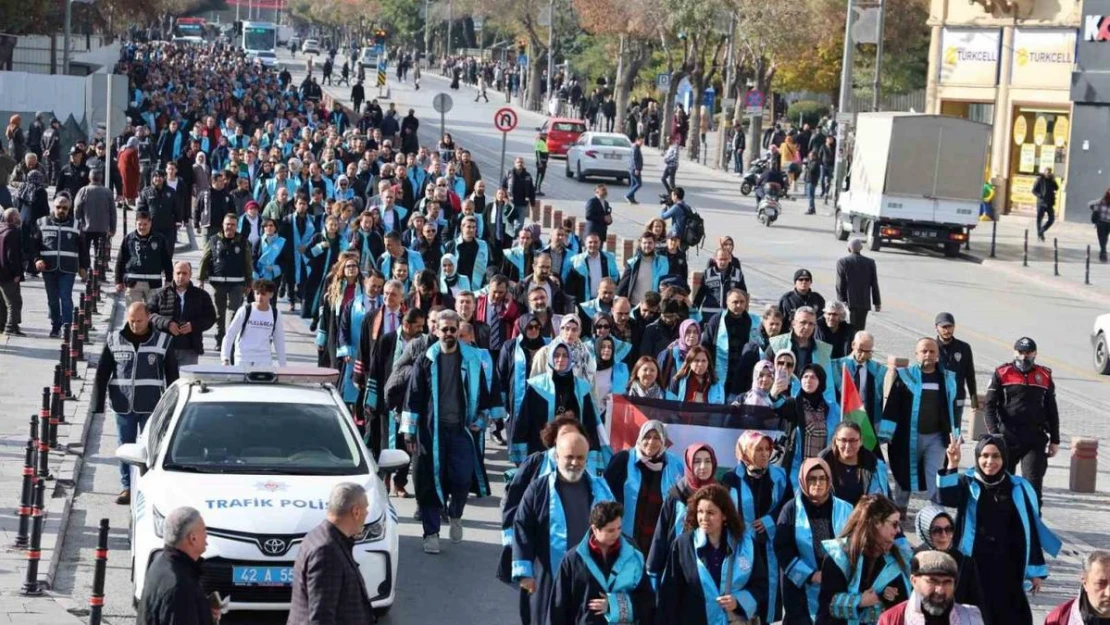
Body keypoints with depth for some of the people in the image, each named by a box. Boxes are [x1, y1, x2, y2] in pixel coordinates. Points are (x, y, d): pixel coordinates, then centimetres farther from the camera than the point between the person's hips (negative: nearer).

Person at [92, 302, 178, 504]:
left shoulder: (162, 341, 0)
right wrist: (98, 404, 2)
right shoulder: (114, 340, 4)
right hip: (123, 405, 2)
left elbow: (172, 375, 5)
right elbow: (102, 373, 7)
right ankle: (127, 487, 14)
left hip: (151, 406, -2)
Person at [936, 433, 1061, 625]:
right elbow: (945, 498, -23)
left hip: (1006, 568, 1)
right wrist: (952, 465, -39)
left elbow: (1030, 530, 5)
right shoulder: (967, 484, -2)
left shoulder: (1018, 489, 2)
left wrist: (1036, 570, 4)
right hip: (973, 566, -1)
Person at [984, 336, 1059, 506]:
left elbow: (1052, 411, 15)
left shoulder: (1045, 376, 8)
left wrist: (1055, 440, 13)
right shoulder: (1002, 374, 1)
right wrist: (994, 433, -13)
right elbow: (990, 406, -1)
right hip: (1007, 438, 0)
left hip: (1035, 439, 1)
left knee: (1033, 482, -8)